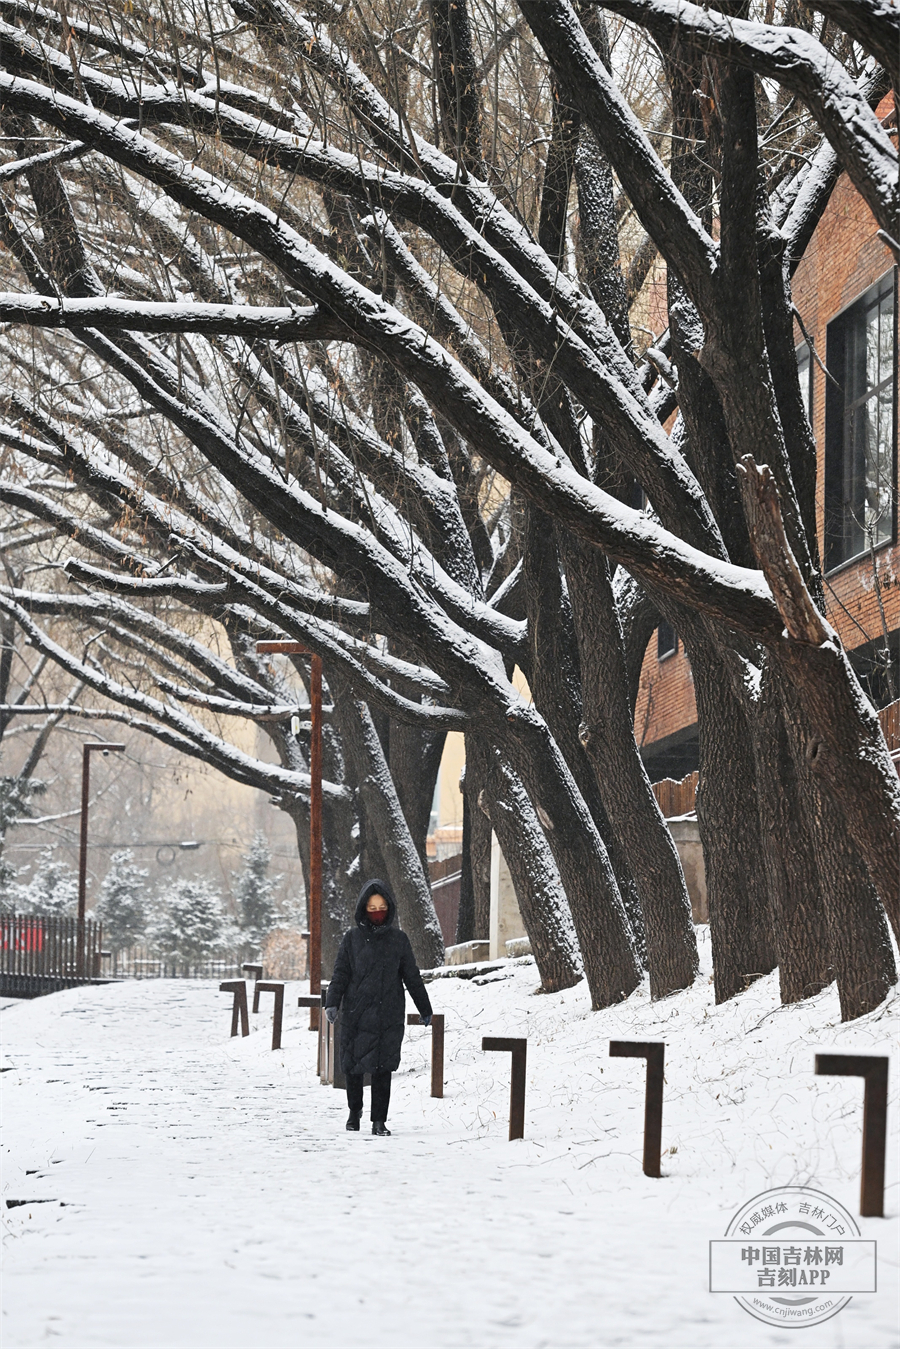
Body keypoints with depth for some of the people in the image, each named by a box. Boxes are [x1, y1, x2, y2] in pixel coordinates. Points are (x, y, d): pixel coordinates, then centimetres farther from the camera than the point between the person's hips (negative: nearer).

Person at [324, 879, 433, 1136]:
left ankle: (379, 1121, 3)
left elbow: (412, 977, 14)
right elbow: (341, 973, 3)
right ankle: (355, 1111, 28)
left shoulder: (398, 939, 8)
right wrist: (332, 1002, -11)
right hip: (356, 1015, 0)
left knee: (383, 1068, -4)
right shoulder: (353, 938, 5)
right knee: (354, 1066, 5)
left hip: (389, 1016, 0)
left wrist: (425, 1009, 18)